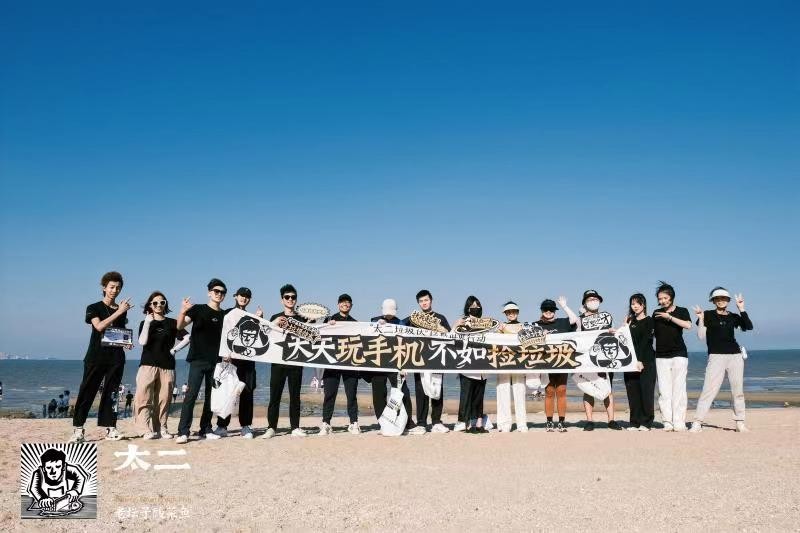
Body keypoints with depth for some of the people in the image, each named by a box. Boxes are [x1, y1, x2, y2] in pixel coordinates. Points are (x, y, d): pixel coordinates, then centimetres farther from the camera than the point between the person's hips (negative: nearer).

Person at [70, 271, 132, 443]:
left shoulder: (123, 310, 14)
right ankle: (78, 429, 0)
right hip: (96, 357, -3)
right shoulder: (94, 308, 3)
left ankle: (110, 428, 8)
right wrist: (118, 312, -17)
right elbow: (99, 326, -15)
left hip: (116, 357, 3)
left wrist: (127, 343, 2)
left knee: (111, 393, 5)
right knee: (87, 392, -4)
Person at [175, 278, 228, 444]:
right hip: (198, 359, -4)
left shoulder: (225, 315, 11)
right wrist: (183, 311, -30)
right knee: (191, 394, -11)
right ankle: (183, 432, -10)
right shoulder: (198, 309, 0)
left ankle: (206, 430, 16)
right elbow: (180, 326, -12)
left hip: (216, 361, 4)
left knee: (211, 396, 8)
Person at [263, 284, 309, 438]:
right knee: (275, 395, -3)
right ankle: (271, 428, 2)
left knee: (295, 395, 4)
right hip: (278, 361, -1)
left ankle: (295, 427, 10)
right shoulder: (275, 318, 9)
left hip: (296, 361, 1)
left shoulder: (302, 319, 11)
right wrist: (275, 324, -14)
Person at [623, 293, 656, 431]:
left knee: (646, 391, -4)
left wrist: (640, 360, -17)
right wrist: (624, 327, 1)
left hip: (646, 361, -5)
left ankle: (646, 422, 3)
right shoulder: (630, 321, 16)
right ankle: (635, 422, 10)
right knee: (633, 392, 4)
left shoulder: (649, 321, 0)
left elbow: (645, 341, -10)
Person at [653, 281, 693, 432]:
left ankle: (679, 423, -3)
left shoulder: (682, 311, 4)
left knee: (679, 390, -5)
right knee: (664, 391, -1)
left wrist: (670, 317, -14)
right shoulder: (656, 313, 13)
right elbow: (653, 333, 19)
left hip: (679, 354, -3)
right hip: (661, 356, 3)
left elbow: (688, 325, -16)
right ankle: (667, 423, 1)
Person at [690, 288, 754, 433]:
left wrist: (741, 309, -6)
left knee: (738, 391, 7)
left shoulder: (733, 317, 12)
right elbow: (701, 336, -2)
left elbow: (749, 327, -5)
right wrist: (701, 318, -14)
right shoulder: (708, 315, 4)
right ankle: (697, 422, -9)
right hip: (716, 356, -3)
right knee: (709, 390, -10)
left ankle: (740, 423, 17)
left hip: (735, 356, 4)